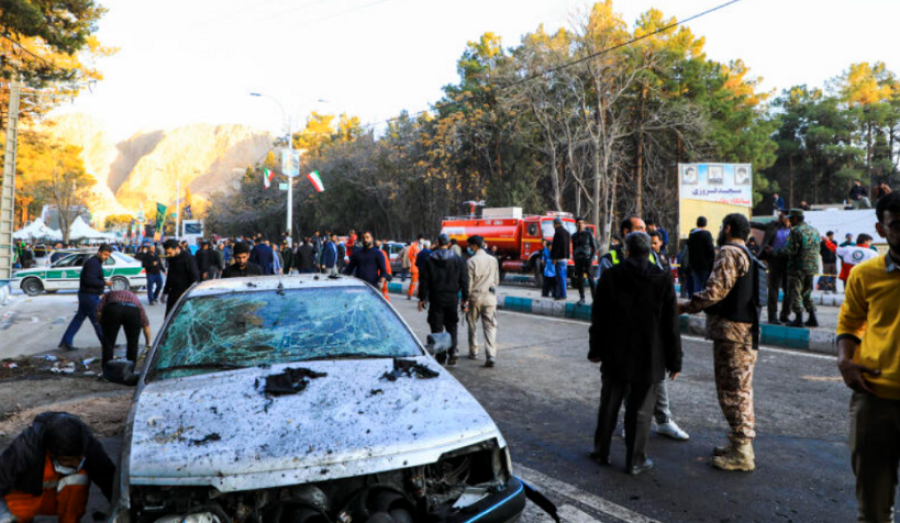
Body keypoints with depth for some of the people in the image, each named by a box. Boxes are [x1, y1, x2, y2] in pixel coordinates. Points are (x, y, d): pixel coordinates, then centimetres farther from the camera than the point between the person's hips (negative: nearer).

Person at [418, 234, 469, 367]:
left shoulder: (428, 261, -1)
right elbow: (464, 281, 3)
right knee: (452, 328, 10)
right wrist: (465, 299, 7)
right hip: (452, 299, 1)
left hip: (436, 300, -1)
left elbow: (424, 282, -2)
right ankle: (452, 354, 3)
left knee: (436, 328, 5)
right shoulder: (458, 260, 3)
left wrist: (422, 298, 4)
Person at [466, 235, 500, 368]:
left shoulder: (471, 261, -9)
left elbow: (469, 282, -9)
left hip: (475, 297, -3)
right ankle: (491, 355, -13)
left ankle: (473, 352, 25)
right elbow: (496, 281, 11)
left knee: (472, 325, 15)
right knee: (490, 327, -1)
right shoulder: (493, 260, 5)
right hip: (490, 297, 3)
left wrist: (465, 299, -1)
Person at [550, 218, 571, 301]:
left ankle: (562, 295, -8)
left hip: (560, 258, -9)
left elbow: (556, 246, -17)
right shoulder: (566, 232, 17)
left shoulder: (558, 233, -12)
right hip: (566, 257, 9)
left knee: (560, 277, -8)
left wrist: (554, 258, -14)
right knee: (563, 277, 12)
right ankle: (560, 294, 17)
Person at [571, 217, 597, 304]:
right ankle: (582, 298, 8)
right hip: (578, 259, 3)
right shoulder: (574, 236, 14)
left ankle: (594, 297, -6)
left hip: (587, 258, -3)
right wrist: (574, 259, 10)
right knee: (579, 279, 2)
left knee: (590, 278, -8)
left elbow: (594, 247, 4)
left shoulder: (588, 234, 4)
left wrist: (591, 258, -7)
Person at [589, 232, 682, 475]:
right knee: (640, 410, 7)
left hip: (615, 356, 2)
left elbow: (598, 318, 1)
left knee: (609, 406, 14)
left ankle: (601, 452, 25)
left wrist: (596, 350, 12)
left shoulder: (610, 277, -4)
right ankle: (635, 460, 15)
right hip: (648, 359, -1)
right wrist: (674, 361, 3)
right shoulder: (663, 280, -6)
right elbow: (671, 326, -4)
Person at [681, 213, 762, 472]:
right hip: (744, 333, 10)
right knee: (740, 391, 17)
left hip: (732, 333, -10)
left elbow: (715, 291, -22)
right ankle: (740, 443, 27)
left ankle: (742, 453, 1)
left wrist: (685, 307, -10)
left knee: (733, 392, -5)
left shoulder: (729, 253, -13)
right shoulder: (747, 256, 19)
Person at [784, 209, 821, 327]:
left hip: (798, 266, -8)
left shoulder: (796, 231, -13)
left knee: (795, 293, -2)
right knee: (807, 293, 17)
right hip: (812, 267, 8)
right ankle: (812, 318, 16)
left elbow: (792, 250, -17)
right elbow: (818, 249, 17)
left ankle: (799, 319, -4)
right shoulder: (814, 230, 13)